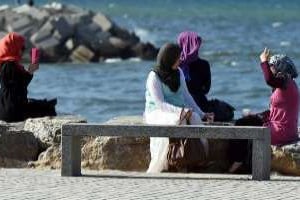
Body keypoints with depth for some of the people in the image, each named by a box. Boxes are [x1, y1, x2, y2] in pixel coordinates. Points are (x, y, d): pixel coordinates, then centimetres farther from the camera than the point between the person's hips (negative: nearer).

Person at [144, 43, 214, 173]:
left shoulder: (178, 73, 11)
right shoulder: (154, 77, -10)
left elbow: (186, 96, 15)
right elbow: (160, 103, -18)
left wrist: (201, 114, 5)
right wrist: (180, 111, -32)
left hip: (178, 112, 6)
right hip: (156, 113, -6)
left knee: (195, 118, -27)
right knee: (174, 122, -38)